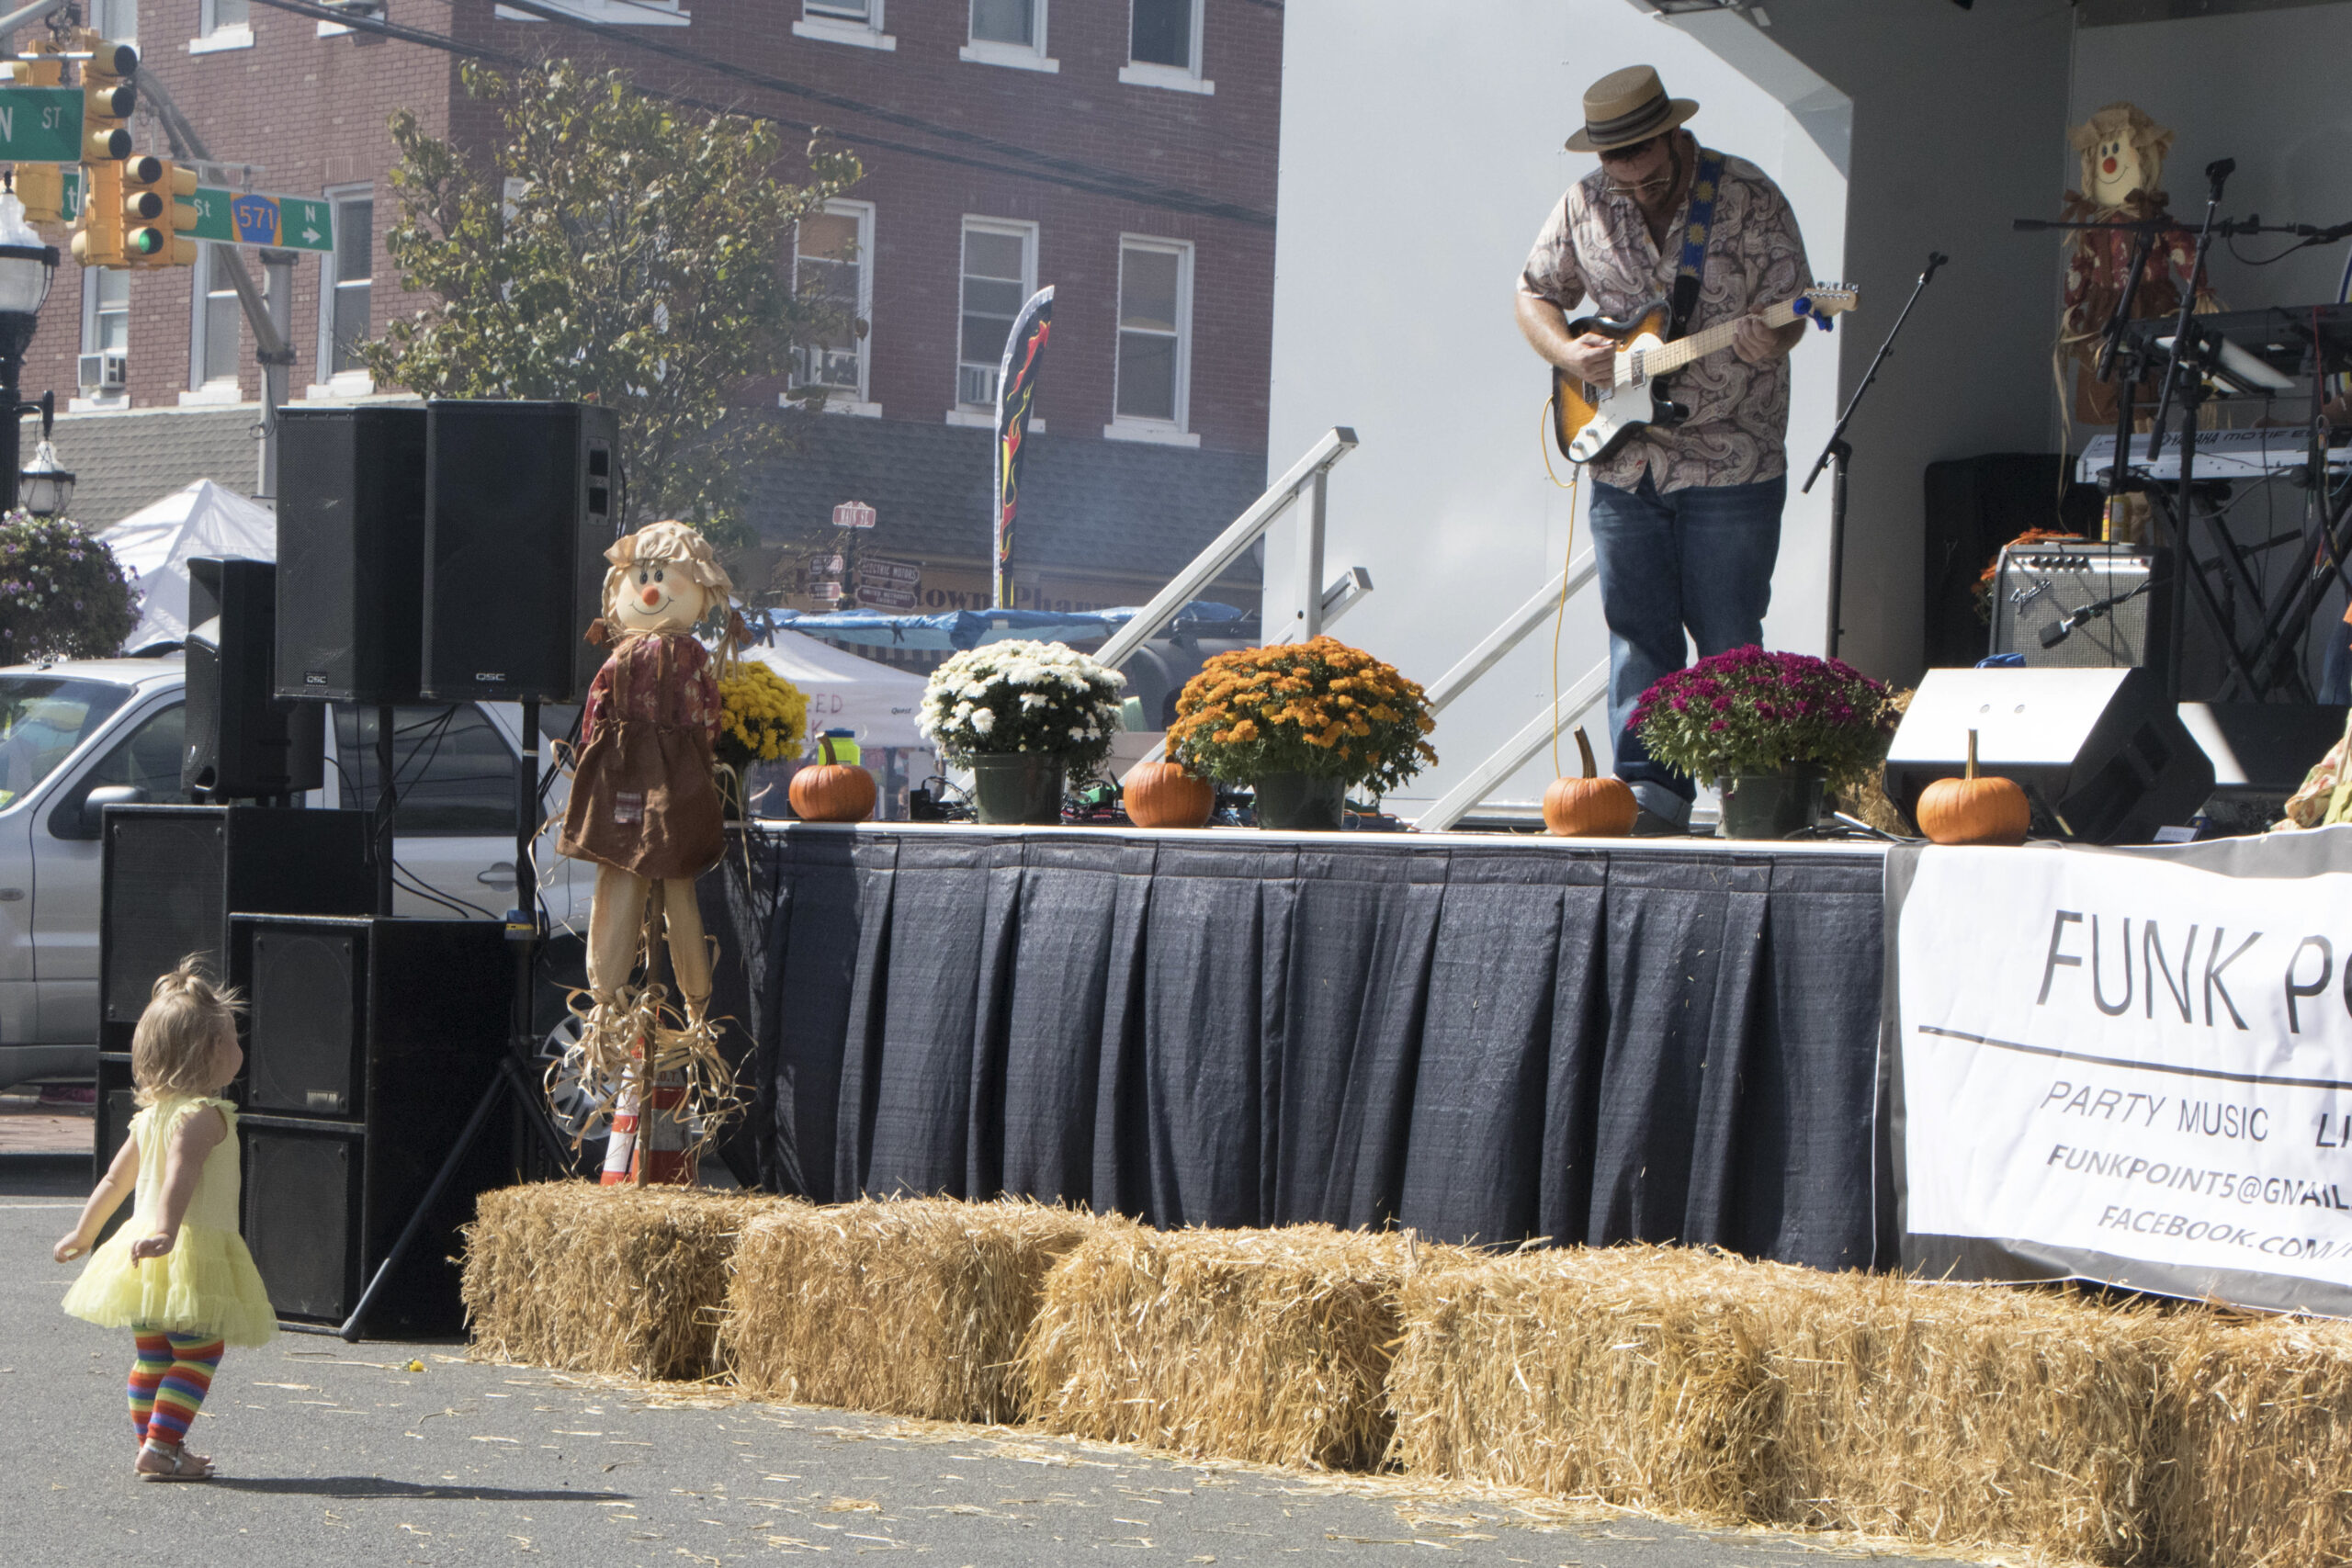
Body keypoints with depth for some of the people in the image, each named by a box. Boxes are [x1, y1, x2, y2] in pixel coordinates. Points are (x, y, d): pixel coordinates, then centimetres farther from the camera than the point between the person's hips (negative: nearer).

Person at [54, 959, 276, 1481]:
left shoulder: (151, 1114, 13)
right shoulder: (203, 1115, -14)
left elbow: (115, 1179, 21)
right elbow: (180, 1176, -28)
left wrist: (84, 1233, 31)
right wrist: (166, 1232, -38)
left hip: (143, 1253, 9)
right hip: (195, 1252, -9)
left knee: (153, 1356, 14)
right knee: (198, 1353, -4)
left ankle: (151, 1446, 20)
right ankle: (161, 1446, -11)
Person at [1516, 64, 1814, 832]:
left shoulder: (1748, 198, -7)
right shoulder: (1585, 205, 3)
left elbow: (1789, 309, -7)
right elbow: (1534, 293, 14)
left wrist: (1768, 340, -30)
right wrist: (1565, 350, -6)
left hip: (1731, 466, -4)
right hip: (1623, 464, 4)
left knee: (1727, 642, 0)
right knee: (1638, 638, 4)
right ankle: (1651, 791, 8)